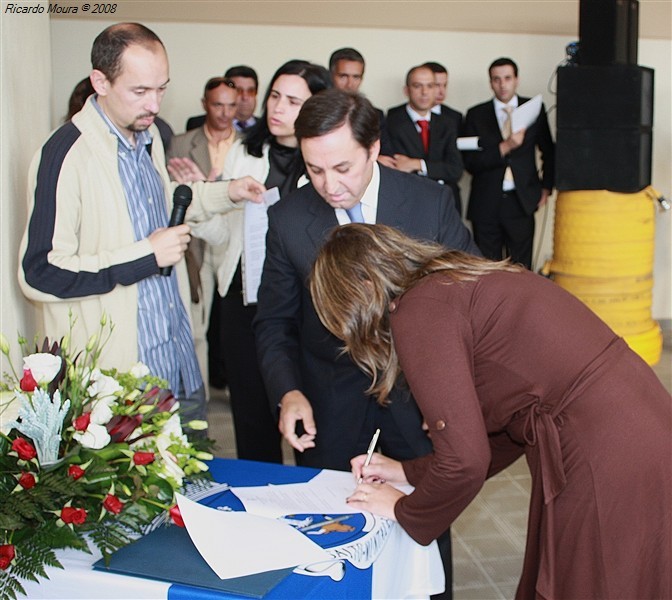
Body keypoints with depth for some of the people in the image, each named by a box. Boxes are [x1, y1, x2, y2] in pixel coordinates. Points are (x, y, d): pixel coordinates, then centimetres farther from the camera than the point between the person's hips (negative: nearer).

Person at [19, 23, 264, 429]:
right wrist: (145, 255, -22)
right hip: (117, 372, -8)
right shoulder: (65, 154, -20)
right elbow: (39, 274, -23)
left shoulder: (148, 134, 7)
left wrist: (224, 194, 12)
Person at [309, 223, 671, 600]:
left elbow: (465, 462, -14)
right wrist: (409, 472, 25)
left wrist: (403, 510, 5)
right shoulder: (464, 280, 15)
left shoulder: (417, 312, -12)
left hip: (607, 473, -9)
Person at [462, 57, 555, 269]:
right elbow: (470, 162, -3)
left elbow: (549, 151, 19)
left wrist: (546, 187, 12)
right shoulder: (476, 115, 5)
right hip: (486, 204, 0)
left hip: (522, 203, 0)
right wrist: (505, 147, -14)